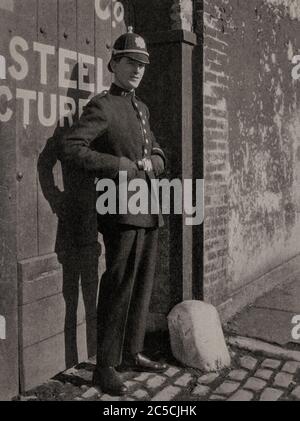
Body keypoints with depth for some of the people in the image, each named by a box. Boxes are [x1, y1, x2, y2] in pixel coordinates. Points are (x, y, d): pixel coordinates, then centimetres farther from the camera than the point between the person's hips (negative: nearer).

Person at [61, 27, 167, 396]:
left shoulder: (142, 109, 19)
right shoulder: (101, 106, -5)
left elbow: (159, 156, 23)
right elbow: (70, 149, -17)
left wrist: (150, 162, -1)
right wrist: (122, 164, -17)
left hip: (149, 211, 8)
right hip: (121, 210, -8)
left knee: (143, 285, 12)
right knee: (119, 286, -6)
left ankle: (132, 353, 25)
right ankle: (106, 366, 6)